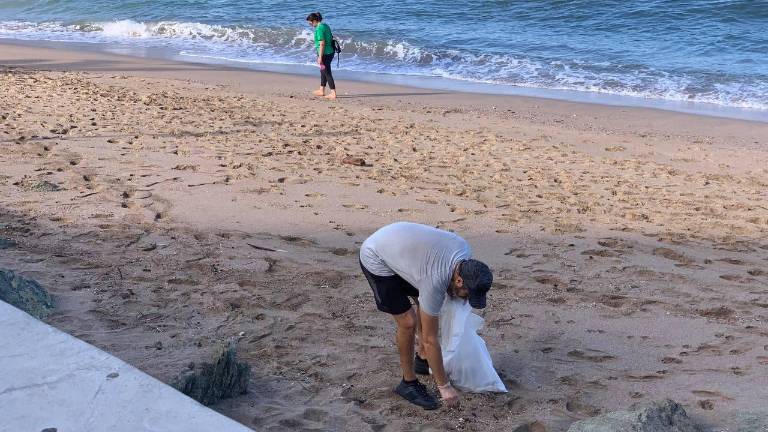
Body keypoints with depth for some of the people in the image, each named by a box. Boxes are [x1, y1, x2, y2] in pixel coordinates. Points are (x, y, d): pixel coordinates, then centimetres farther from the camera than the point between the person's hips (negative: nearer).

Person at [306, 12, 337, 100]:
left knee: (327, 73, -2)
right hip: (331, 52, 10)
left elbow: (322, 44, -22)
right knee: (323, 71, 22)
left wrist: (320, 57, -19)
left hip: (325, 53, -10)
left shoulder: (319, 29, -18)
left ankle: (333, 93, 1)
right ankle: (321, 90, 33)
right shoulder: (325, 25, 10)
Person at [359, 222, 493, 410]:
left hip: (396, 244, 9)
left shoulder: (465, 249, -14)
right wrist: (444, 386, -18)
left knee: (425, 306, 11)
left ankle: (422, 360, 29)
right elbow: (430, 339, -25)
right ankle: (408, 383, 6)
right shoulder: (435, 283, -34)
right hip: (376, 259, -8)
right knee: (408, 322, -11)